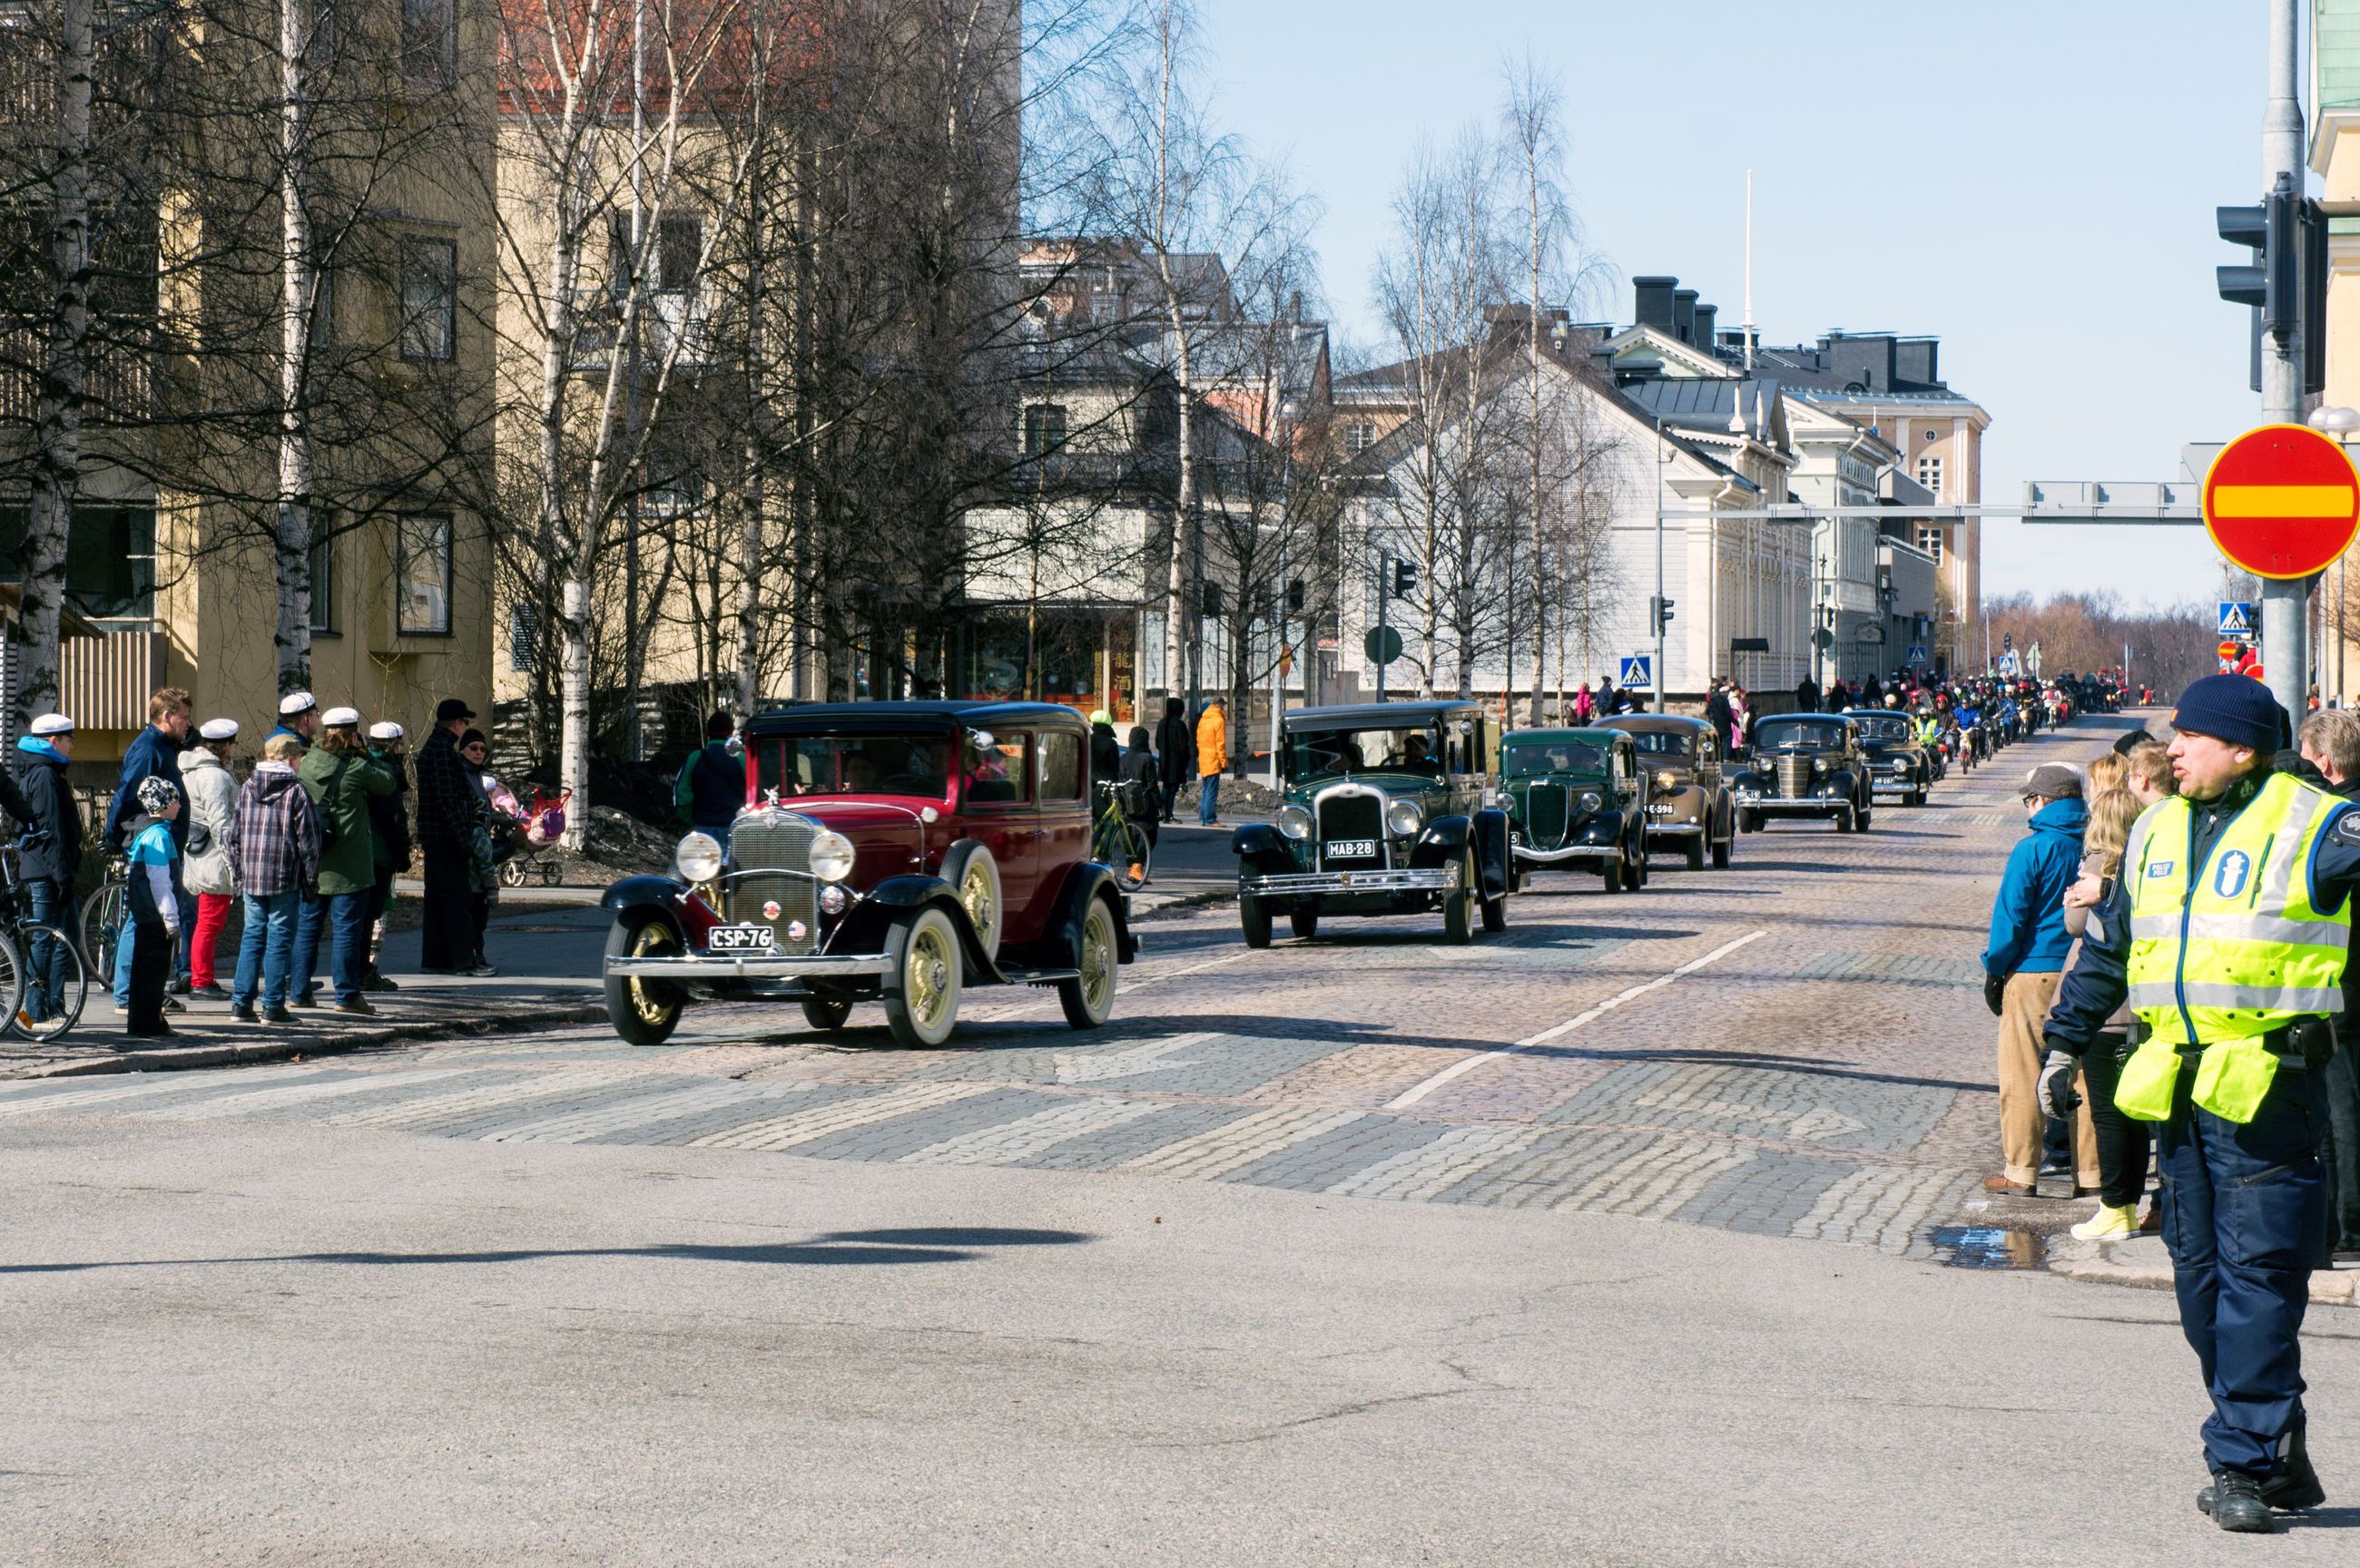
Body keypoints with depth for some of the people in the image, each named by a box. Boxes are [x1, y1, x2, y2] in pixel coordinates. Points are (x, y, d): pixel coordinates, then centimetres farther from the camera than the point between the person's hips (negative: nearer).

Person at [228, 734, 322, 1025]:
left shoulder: (247, 788, 8)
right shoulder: (296, 790, -7)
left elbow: (234, 835, 11)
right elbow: (308, 838, -7)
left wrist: (240, 871, 18)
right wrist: (310, 878, 0)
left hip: (251, 878, 5)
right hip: (286, 880, -5)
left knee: (251, 937, 11)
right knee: (279, 940, 1)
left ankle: (241, 1003, 8)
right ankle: (273, 1006, 1)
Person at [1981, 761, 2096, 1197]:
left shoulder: (2033, 849, -11)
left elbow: (2011, 915, -10)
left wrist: (1994, 969, 0)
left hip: (2034, 973, -5)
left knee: (2022, 1076, 2)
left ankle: (2020, 1172, 4)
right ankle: (2087, 1171, 11)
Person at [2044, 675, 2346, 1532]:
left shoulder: (2312, 827, -6)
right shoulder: (2157, 832, 15)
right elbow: (2107, 946, 25)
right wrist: (2066, 1042, 27)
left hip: (2265, 1084, -7)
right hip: (2177, 1081, 7)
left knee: (2257, 1275, -6)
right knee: (2200, 1275, 9)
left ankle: (2243, 1463, -2)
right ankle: (2276, 1451, 19)